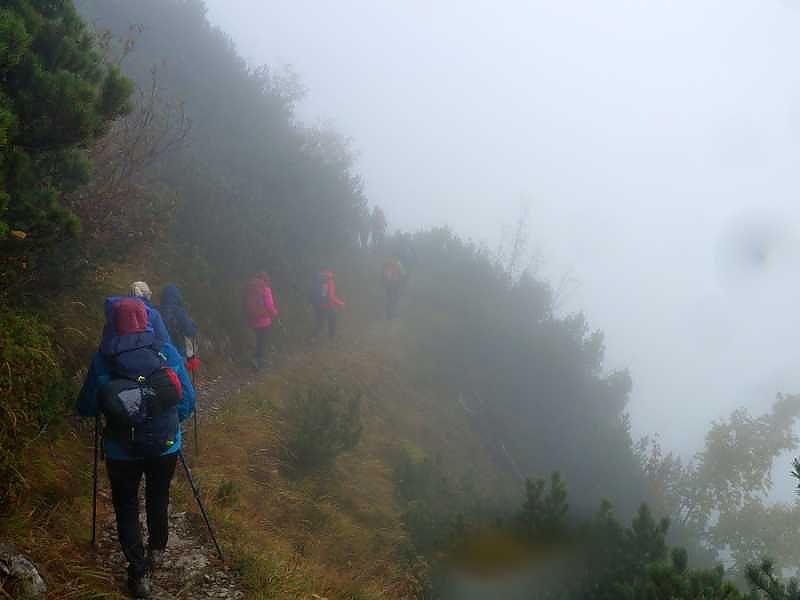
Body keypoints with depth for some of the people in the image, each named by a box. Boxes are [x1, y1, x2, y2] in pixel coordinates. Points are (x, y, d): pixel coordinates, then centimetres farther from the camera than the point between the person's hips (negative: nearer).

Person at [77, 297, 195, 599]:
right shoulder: (168, 353, -8)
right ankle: (156, 551, 42)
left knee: (126, 508, 16)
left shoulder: (102, 358, -12)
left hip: (122, 452, -2)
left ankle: (139, 573, 13)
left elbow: (86, 408, -5)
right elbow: (187, 401, -3)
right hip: (165, 446, 2)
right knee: (158, 500, 26)